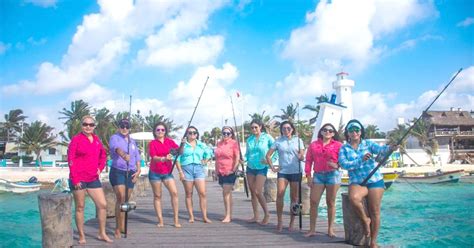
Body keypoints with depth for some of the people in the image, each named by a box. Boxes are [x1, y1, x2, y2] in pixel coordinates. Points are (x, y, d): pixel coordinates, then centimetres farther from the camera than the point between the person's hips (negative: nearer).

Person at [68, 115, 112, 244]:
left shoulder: (96, 139, 9)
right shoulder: (76, 139, -7)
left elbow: (103, 155, 23)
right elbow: (70, 160, -10)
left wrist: (100, 168, 7)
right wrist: (75, 179, -14)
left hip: (93, 179, 5)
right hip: (79, 179, -5)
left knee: (102, 205, 3)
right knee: (80, 207, 5)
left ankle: (102, 234, 16)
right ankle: (81, 236, 16)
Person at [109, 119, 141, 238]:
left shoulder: (133, 141, 16)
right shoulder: (114, 138, -4)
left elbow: (137, 157, 19)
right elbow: (117, 148, -27)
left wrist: (138, 170, 3)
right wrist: (123, 155, -48)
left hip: (130, 173, 6)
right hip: (117, 171, -6)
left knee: (126, 200, 9)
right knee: (121, 198, -16)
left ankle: (122, 226, 22)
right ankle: (118, 228, -10)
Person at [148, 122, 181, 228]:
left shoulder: (169, 141, 5)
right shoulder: (152, 143, -4)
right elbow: (154, 157, -17)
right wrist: (164, 158, -36)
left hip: (167, 172, 2)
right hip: (155, 173, -2)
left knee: (174, 192, -11)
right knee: (157, 196, 3)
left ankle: (176, 219, -5)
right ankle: (160, 220, 9)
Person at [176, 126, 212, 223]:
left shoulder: (201, 145, 13)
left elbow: (208, 154, 27)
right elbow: (177, 159, 0)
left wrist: (204, 162, 9)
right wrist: (180, 172, -7)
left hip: (199, 169, 2)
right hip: (187, 169, -2)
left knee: (202, 193, -6)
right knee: (189, 194, 3)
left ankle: (205, 217, -2)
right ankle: (191, 217, 9)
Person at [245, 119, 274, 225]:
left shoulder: (267, 137, -6)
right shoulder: (249, 139, 7)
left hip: (262, 168, -5)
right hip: (250, 168, 5)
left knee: (258, 192, -14)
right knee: (252, 192, 7)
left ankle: (267, 214, 1)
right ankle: (255, 216, 15)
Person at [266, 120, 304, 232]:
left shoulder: (298, 140, 5)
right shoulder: (278, 141, 5)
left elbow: (301, 157, 2)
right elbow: (268, 155, 8)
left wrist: (300, 156, -20)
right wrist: (272, 167, 0)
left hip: (296, 172, 0)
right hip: (282, 172, 0)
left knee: (294, 198, 4)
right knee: (279, 194, -14)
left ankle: (291, 223, 15)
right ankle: (280, 221, -4)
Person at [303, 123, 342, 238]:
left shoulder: (338, 145, 3)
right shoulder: (313, 145, 10)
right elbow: (308, 160, 7)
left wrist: (337, 165, -19)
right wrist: (308, 176, 0)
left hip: (333, 175, -2)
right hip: (318, 175, 2)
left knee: (330, 203, 5)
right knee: (313, 202, -3)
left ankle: (330, 229, 13)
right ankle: (312, 229, 3)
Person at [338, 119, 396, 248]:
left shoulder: (368, 143, 5)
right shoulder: (344, 148, 4)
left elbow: (381, 149, -14)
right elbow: (344, 164, -11)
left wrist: (391, 148, -37)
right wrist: (361, 160, -25)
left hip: (375, 180, 1)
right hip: (356, 182, 0)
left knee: (375, 212, -3)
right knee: (353, 197, -33)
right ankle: (365, 219, -5)